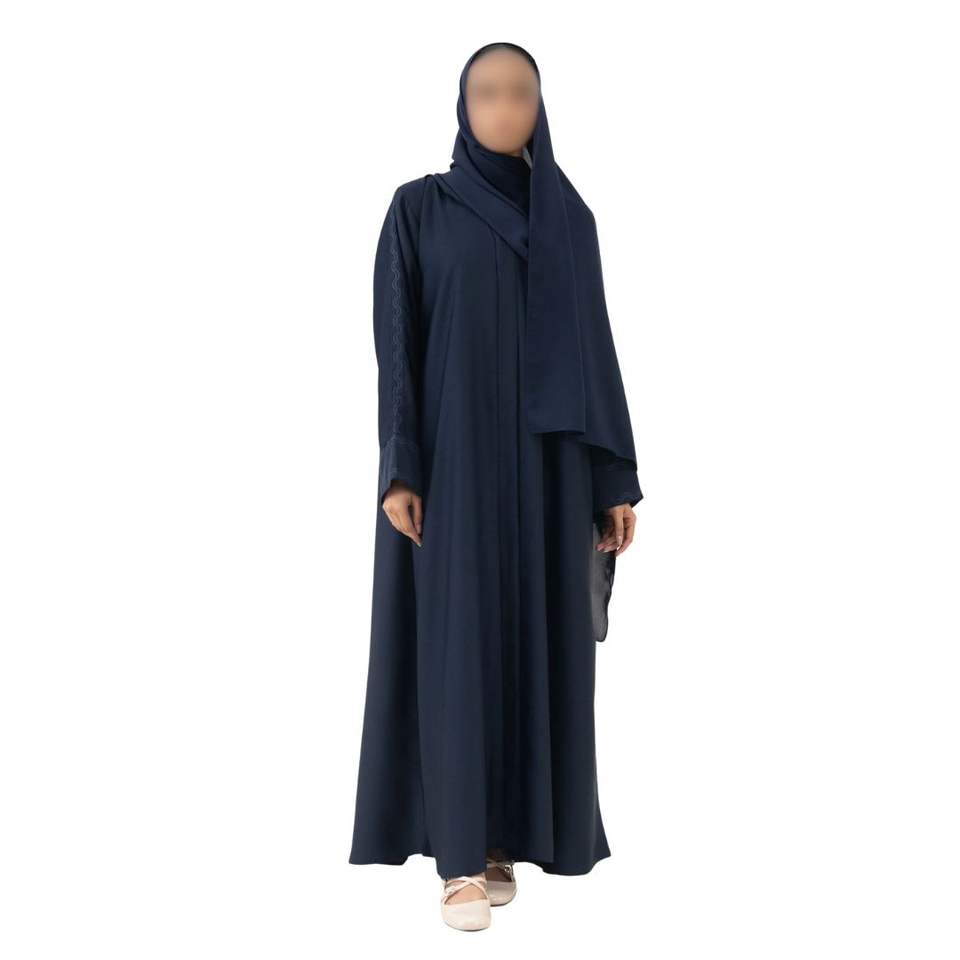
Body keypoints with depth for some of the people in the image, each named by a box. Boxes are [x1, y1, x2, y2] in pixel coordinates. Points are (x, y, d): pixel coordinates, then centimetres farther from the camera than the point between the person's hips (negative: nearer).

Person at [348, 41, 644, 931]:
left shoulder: (570, 216, 11)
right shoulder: (418, 208, 3)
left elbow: (595, 346, 9)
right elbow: (395, 342, -3)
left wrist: (617, 478, 3)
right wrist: (398, 471, -13)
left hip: (545, 462, 3)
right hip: (453, 455, -3)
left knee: (535, 642, 4)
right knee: (458, 646, -4)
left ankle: (502, 834, 19)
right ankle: (462, 856, 6)